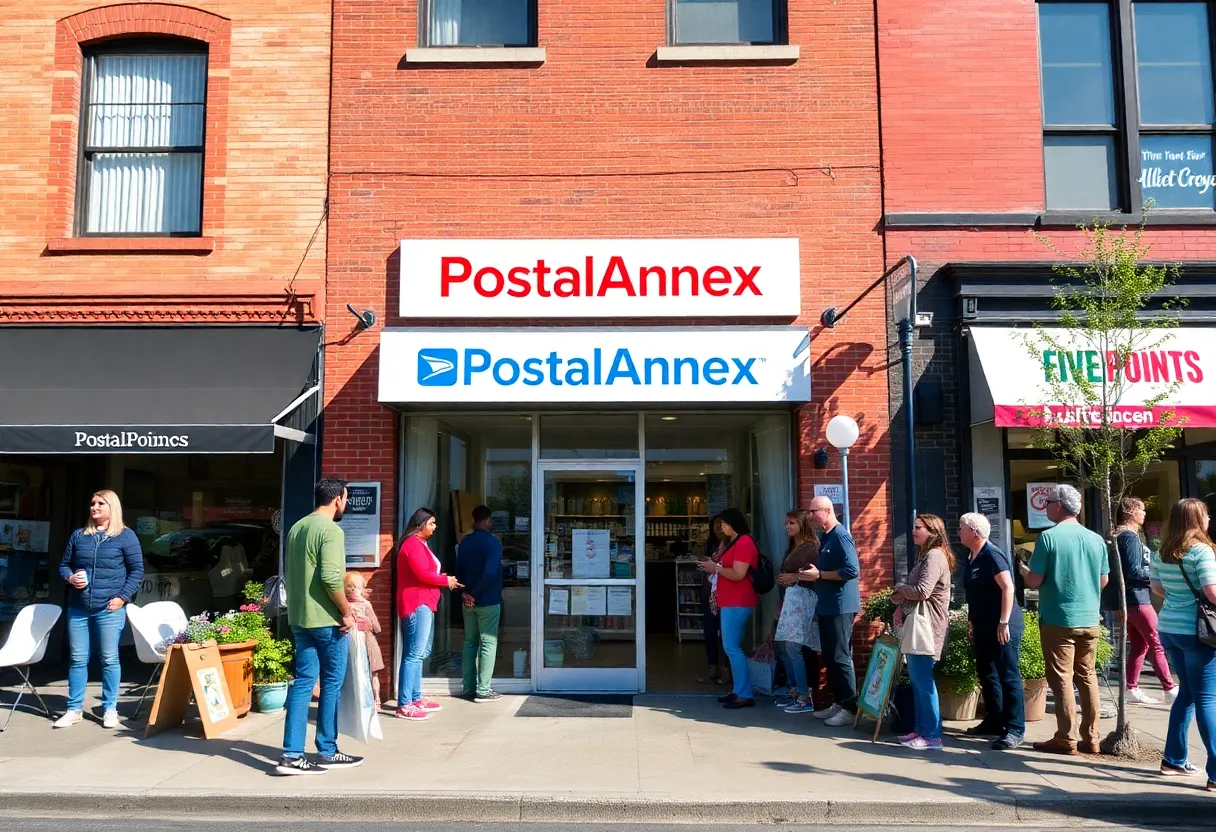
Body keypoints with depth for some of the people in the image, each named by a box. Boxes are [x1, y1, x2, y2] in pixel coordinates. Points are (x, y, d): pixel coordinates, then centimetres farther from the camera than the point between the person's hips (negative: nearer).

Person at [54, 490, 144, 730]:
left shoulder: (125, 536, 1)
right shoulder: (78, 535, 13)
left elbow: (137, 570, -1)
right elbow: (64, 564, 18)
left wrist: (122, 597, -9)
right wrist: (70, 577, -4)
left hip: (109, 609, -4)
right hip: (77, 609, 4)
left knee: (109, 659, 1)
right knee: (78, 659, 7)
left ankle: (110, 709, 10)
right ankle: (74, 709, 16)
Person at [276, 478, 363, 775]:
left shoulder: (296, 528, 13)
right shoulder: (331, 530, -15)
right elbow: (331, 578, -24)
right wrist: (347, 612, -14)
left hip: (299, 618, 8)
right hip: (326, 620, -8)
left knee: (303, 682, 8)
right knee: (331, 684, 5)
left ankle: (292, 755, 5)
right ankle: (327, 752, 14)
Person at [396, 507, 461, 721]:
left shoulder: (420, 543, 21)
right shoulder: (413, 544, -12)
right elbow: (423, 574, -20)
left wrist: (443, 578, 2)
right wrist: (446, 580, -7)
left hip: (424, 604, 11)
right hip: (417, 605, -11)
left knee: (421, 653, 15)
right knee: (414, 655, -11)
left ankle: (416, 699, 22)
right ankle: (404, 705, -10)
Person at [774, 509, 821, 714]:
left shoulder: (811, 546, -9)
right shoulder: (792, 547, 20)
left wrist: (795, 577, -15)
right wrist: (782, 579, 13)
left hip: (803, 598, -10)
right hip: (790, 597, 10)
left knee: (793, 647, -12)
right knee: (783, 645, 10)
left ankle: (806, 699, -7)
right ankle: (794, 691, 20)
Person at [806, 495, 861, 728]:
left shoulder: (840, 536, -15)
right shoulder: (825, 536, 14)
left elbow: (852, 570, -23)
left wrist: (819, 574, -19)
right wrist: (813, 576, 10)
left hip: (841, 607, -9)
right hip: (827, 606, 9)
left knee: (841, 658, -5)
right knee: (829, 657, 13)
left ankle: (850, 708, 2)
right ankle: (839, 702, 23)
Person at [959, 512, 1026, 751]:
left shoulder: (992, 555, -14)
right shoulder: (972, 558, 13)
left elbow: (1008, 588, -21)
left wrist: (1003, 623, -23)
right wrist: (973, 624, 21)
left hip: (1002, 627, -10)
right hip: (983, 627, 10)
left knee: (1008, 676, -7)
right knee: (987, 674, 15)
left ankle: (1015, 729, -4)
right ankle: (994, 722, 25)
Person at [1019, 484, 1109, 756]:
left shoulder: (1048, 537, -13)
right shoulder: (1096, 539, 4)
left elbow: (1034, 582, -13)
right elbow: (1103, 581, 13)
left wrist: (1023, 570, 8)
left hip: (1058, 619, -5)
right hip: (1089, 620, 5)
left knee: (1061, 679, 1)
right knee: (1087, 677, 13)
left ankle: (1066, 739, 3)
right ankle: (1090, 739, 16)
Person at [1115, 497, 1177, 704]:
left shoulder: (1124, 535, 16)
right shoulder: (1130, 537, -14)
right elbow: (1134, 571, -19)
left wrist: (1151, 574, 9)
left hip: (1131, 599, 10)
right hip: (1137, 598, -10)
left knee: (1139, 645, 11)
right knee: (1157, 644, -3)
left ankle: (1132, 689, 13)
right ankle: (1170, 689, 1)